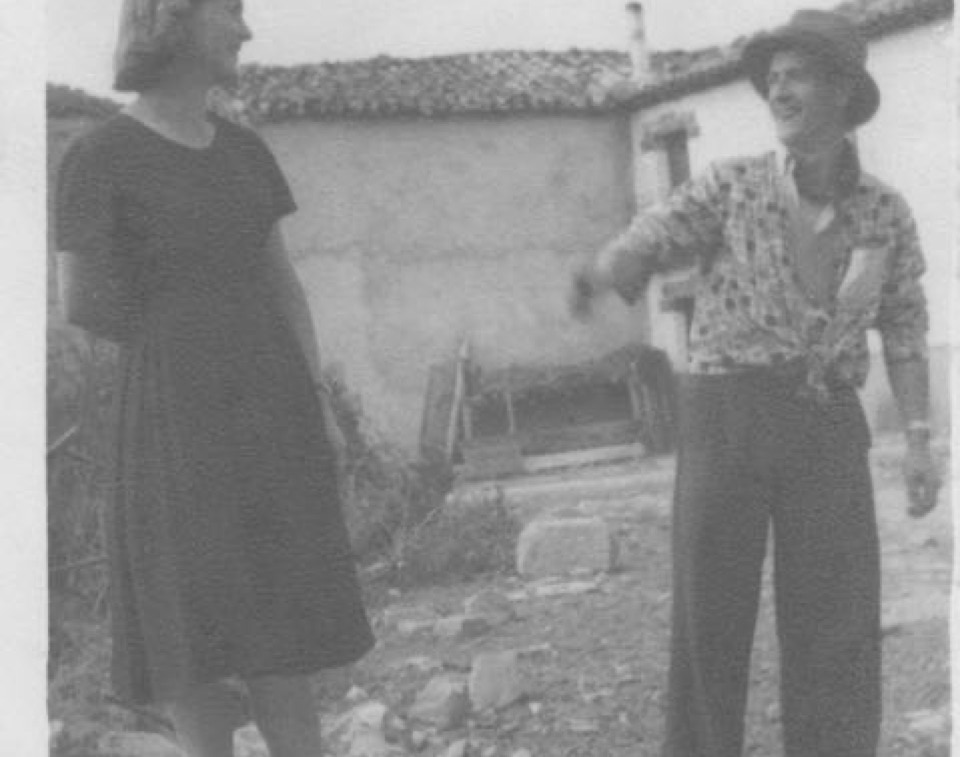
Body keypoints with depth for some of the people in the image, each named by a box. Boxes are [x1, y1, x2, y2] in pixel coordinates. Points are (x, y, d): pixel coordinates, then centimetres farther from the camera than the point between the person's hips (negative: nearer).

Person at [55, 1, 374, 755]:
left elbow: (282, 285, 11)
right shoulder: (99, 158, -9)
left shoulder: (244, 150, 9)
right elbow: (82, 304, -7)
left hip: (269, 403, 5)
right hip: (177, 411, -5)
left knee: (283, 615, 7)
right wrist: (181, 347, 4)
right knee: (196, 624, -1)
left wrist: (318, 403, 5)